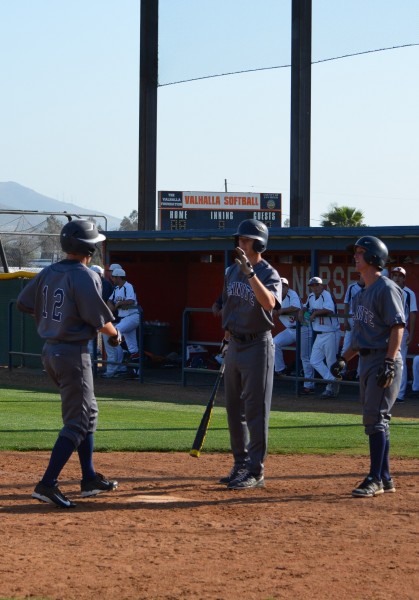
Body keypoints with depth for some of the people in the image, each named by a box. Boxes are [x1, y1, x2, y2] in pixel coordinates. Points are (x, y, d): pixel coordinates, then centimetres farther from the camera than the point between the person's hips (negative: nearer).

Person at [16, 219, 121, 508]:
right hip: (73, 354, -9)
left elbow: (23, 302, 13)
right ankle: (47, 484, -15)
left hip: (50, 351, 9)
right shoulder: (85, 277, -16)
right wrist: (114, 334, 2)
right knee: (77, 422, -6)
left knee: (88, 412, 21)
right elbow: (99, 319, -18)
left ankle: (90, 478, 26)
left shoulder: (48, 273, 6)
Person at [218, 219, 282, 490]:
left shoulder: (269, 274, -13)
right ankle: (241, 464, 24)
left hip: (257, 345, -8)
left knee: (256, 409, -5)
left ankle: (256, 471, -1)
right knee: (234, 408, 13)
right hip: (234, 344, 8)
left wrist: (250, 273, -42)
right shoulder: (233, 271, 9)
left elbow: (269, 302, -34)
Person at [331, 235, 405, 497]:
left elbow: (398, 326, -18)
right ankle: (385, 478, 16)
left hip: (385, 360, -9)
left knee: (375, 418, -12)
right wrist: (344, 359, 16)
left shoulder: (386, 288, -11)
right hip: (367, 361, 9)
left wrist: (389, 364, -25)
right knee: (375, 420, 10)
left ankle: (375, 479, -10)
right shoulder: (362, 294, 18)